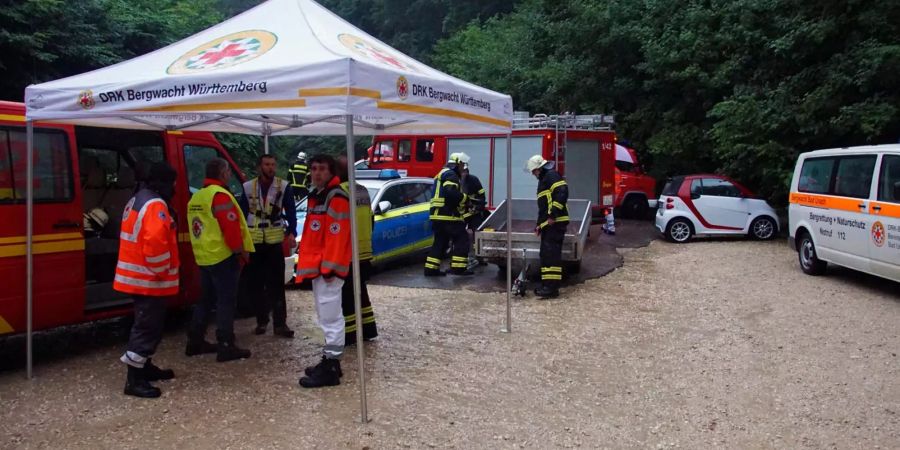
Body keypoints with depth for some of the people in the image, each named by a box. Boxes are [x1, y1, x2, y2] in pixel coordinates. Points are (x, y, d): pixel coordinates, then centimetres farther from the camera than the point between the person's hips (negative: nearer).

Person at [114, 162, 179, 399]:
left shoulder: (137, 201, 16)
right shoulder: (156, 205, -18)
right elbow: (155, 242, -31)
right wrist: (161, 271, -18)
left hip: (137, 276, 11)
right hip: (149, 279, -11)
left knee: (147, 324, 20)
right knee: (148, 326, -7)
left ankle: (145, 367, 31)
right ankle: (134, 379, -4)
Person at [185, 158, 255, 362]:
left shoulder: (196, 197, 15)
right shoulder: (220, 195, -15)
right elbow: (231, 227, -20)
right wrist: (241, 252, -10)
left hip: (204, 257, 9)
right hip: (223, 256, -9)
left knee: (207, 299, 18)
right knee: (226, 301, -4)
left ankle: (195, 341, 24)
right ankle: (226, 347, -3)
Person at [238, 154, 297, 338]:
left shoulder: (283, 187, -1)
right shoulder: (248, 187, 3)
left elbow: (291, 212, 0)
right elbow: (242, 213, 7)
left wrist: (291, 233, -14)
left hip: (275, 241, -2)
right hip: (253, 241, 2)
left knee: (276, 283, -2)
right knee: (255, 283, 7)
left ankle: (279, 323, 0)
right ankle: (261, 320, 20)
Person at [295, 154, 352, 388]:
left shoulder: (336, 198, -14)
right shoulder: (315, 196, 17)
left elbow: (336, 236, -20)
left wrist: (329, 266, -23)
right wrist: (307, 262, 20)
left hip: (327, 266, -11)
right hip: (316, 265, 11)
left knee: (330, 316, -6)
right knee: (325, 315, 16)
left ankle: (331, 368, -1)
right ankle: (329, 361, 25)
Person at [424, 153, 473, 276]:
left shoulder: (442, 173, 25)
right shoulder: (451, 175, -9)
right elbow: (451, 193, -25)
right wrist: (464, 198, -12)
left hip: (437, 215, 10)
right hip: (448, 215, -10)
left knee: (440, 242, 13)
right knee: (462, 239, -4)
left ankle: (431, 268, 12)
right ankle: (458, 267, -7)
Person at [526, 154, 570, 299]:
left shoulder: (552, 175, -6)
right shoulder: (543, 180, 26)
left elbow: (562, 192, -22)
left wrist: (553, 215, -24)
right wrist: (539, 224, 25)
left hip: (555, 222, -11)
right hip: (548, 224, 11)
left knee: (551, 254, -13)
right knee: (545, 255, 12)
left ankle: (552, 287, -14)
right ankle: (547, 285, 17)